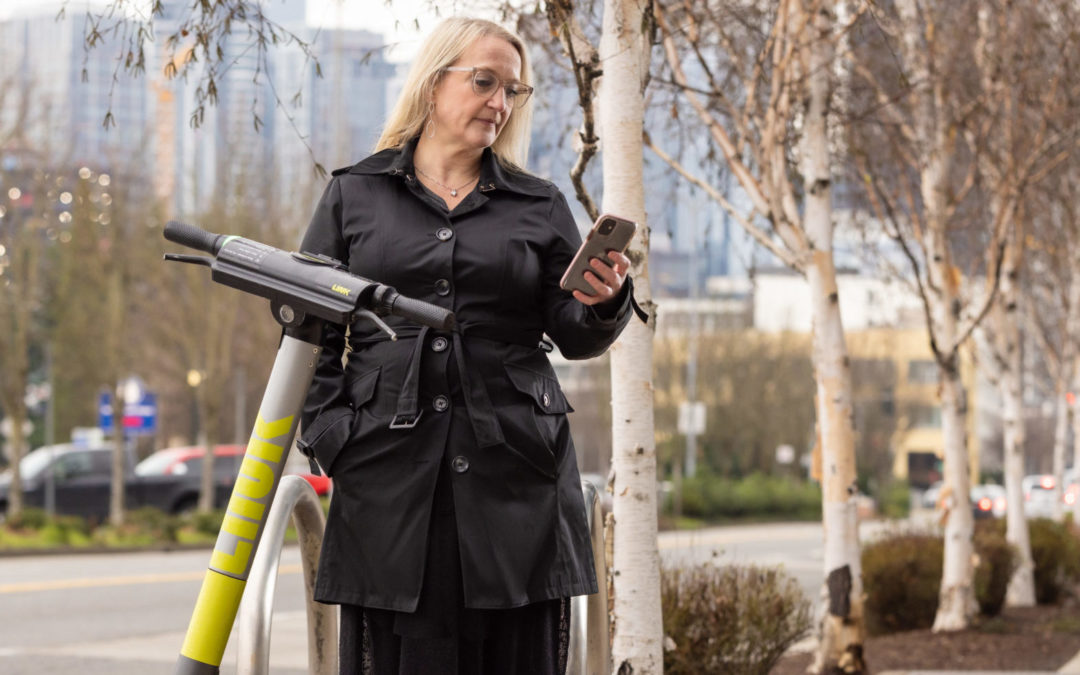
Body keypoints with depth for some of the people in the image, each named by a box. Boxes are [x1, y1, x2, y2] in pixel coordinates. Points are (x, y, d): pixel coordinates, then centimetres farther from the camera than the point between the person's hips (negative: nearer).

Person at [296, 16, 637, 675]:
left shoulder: (539, 206, 14)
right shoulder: (353, 195, 11)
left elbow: (574, 336, 11)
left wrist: (605, 304, -12)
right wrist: (332, 438, -3)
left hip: (514, 468, 1)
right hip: (389, 468, -1)